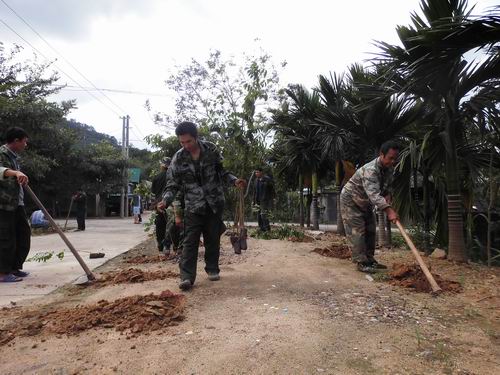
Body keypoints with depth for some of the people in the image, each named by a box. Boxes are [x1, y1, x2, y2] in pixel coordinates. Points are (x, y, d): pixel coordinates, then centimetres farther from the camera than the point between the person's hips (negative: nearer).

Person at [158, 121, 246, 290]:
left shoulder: (211, 149, -3)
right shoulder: (178, 158, -6)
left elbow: (222, 171, 8)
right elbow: (172, 184, -2)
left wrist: (234, 180, -8)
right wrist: (166, 200, -19)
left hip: (214, 202, 1)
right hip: (193, 205, -1)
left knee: (213, 239, 10)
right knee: (190, 241, -6)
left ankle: (212, 269, 25)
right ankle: (187, 277, -3)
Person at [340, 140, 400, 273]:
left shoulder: (389, 169, -5)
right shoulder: (370, 170, -35)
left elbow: (386, 187, 11)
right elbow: (373, 194, -46)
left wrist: (387, 196, -12)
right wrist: (389, 210, -55)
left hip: (365, 202, 9)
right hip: (350, 200, -9)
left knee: (370, 230, 9)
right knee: (357, 231, -12)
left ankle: (369, 259, 17)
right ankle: (361, 262, -9)